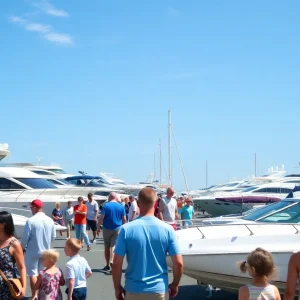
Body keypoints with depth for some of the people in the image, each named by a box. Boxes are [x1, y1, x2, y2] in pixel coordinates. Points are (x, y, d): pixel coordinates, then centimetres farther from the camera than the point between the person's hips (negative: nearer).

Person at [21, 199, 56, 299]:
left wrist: (22, 248, 4)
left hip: (33, 252, -5)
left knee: (33, 274, 5)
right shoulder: (50, 220, -2)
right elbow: (53, 236, 6)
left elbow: (25, 237, -14)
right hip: (45, 251, 5)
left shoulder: (30, 221, -18)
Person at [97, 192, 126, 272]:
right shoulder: (121, 206, 1)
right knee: (113, 245, -1)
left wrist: (98, 227, -2)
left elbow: (101, 218, -11)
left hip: (107, 228, -1)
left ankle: (108, 265, 18)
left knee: (107, 246, 11)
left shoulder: (106, 206, -6)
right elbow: (124, 219, 6)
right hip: (117, 229, 1)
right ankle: (111, 261, -25)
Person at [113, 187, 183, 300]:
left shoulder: (126, 229, -10)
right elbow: (178, 263, -6)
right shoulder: (167, 229, -7)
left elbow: (117, 264, -9)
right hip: (159, 290, 1)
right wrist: (175, 285, 10)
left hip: (134, 290, 0)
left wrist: (117, 287, 5)